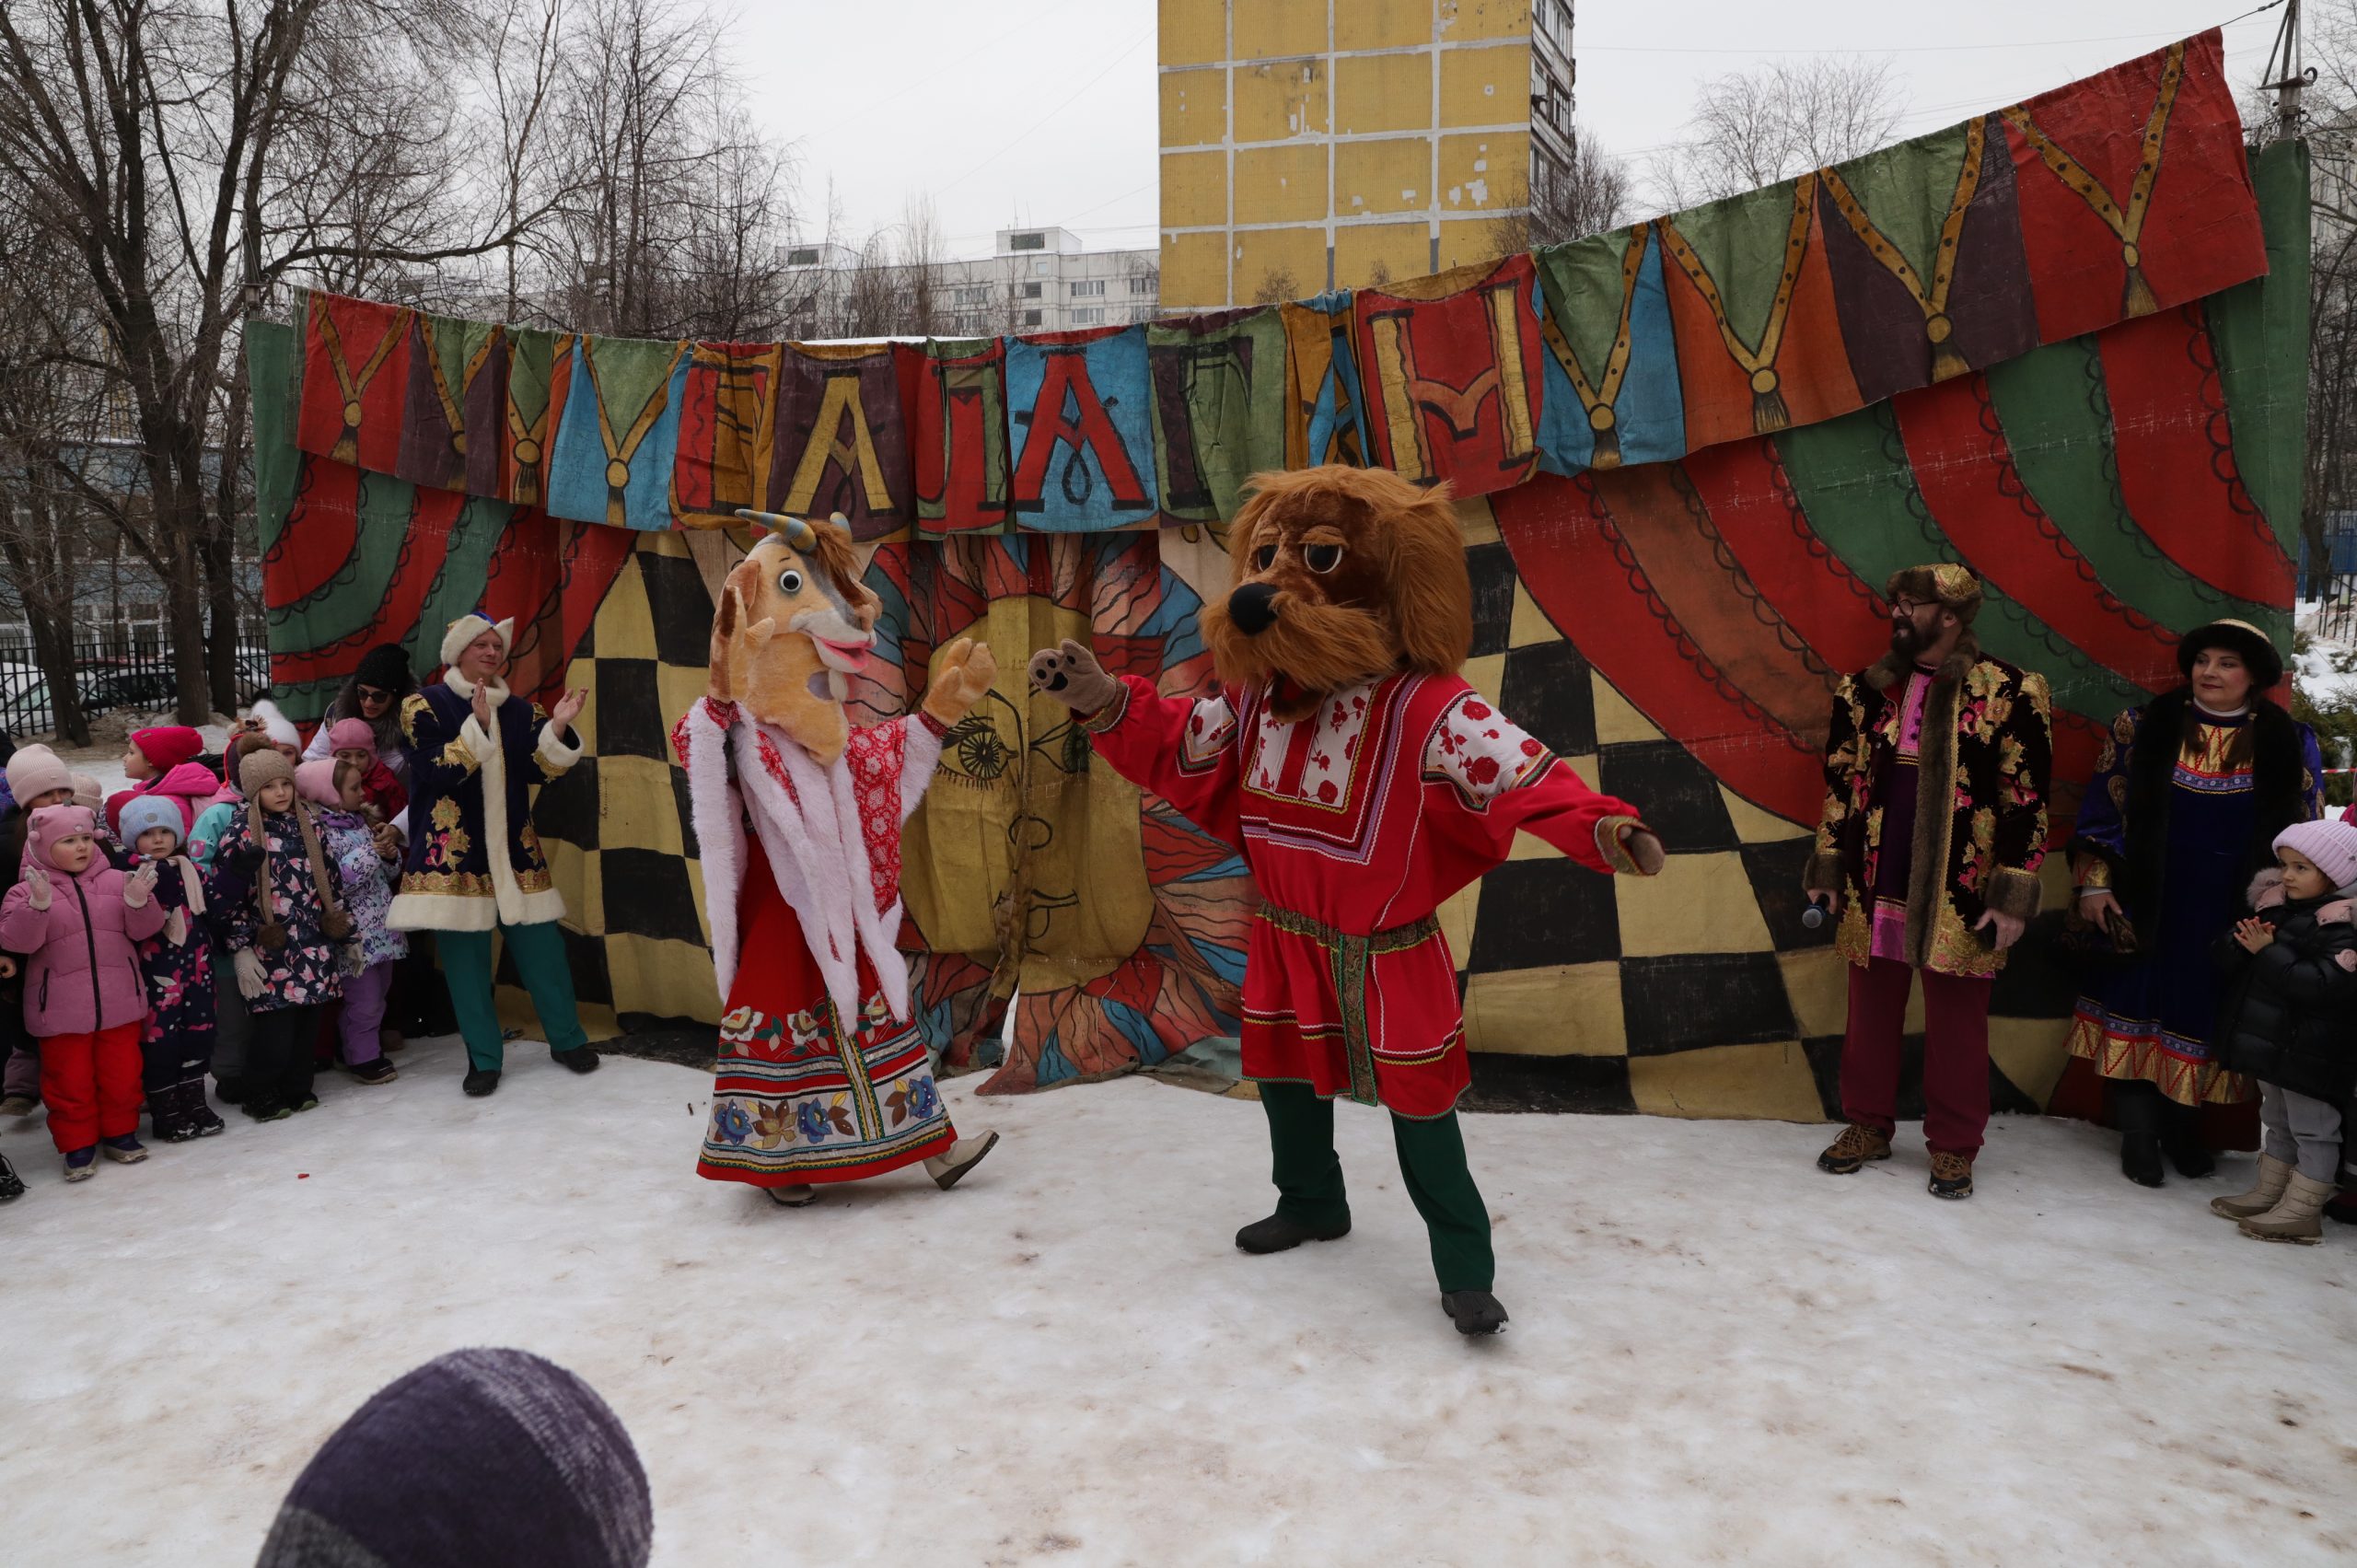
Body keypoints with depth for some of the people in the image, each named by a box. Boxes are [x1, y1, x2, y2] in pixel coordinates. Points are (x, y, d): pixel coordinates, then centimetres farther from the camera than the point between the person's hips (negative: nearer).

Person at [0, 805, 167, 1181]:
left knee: (122, 1073, 10)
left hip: (120, 1002, 2)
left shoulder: (116, 882, 4)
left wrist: (138, 900, -19)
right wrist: (39, 904, -29)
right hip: (61, 1009, -2)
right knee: (70, 1079, 6)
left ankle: (120, 1132, 27)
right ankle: (78, 1143, 20)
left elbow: (144, 929, 1)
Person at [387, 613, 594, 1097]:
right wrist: (477, 726, -22)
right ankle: (484, 1059, 12)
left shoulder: (520, 711, 11)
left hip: (513, 850, 3)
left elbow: (542, 770, 2)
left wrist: (558, 728, -13)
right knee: (465, 957, 0)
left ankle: (567, 1040, 18)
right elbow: (436, 773, -14)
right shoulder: (426, 706, -1)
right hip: (453, 853, -3)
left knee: (542, 946, 3)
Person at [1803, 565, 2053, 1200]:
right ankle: (1867, 1124, 27)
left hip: (1959, 897, -3)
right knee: (1871, 1012, 12)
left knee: (1956, 1025, 6)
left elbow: (2027, 804, -6)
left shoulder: (2013, 693, -6)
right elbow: (1840, 784, 12)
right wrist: (1827, 869, 10)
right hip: (1874, 888, 4)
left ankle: (1954, 1147, 20)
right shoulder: (1866, 690, 6)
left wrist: (2013, 895, -9)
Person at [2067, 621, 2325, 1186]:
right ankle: (2139, 1134, 13)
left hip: (2230, 919, 1)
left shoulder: (2291, 744, 1)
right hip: (2143, 909, 0)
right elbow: (2103, 809, 1)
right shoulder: (2143, 727, -1)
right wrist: (2093, 885, -2)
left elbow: (2305, 834, 6)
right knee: (2138, 1011, 3)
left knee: (2204, 1011, 8)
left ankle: (2185, 1126, 26)